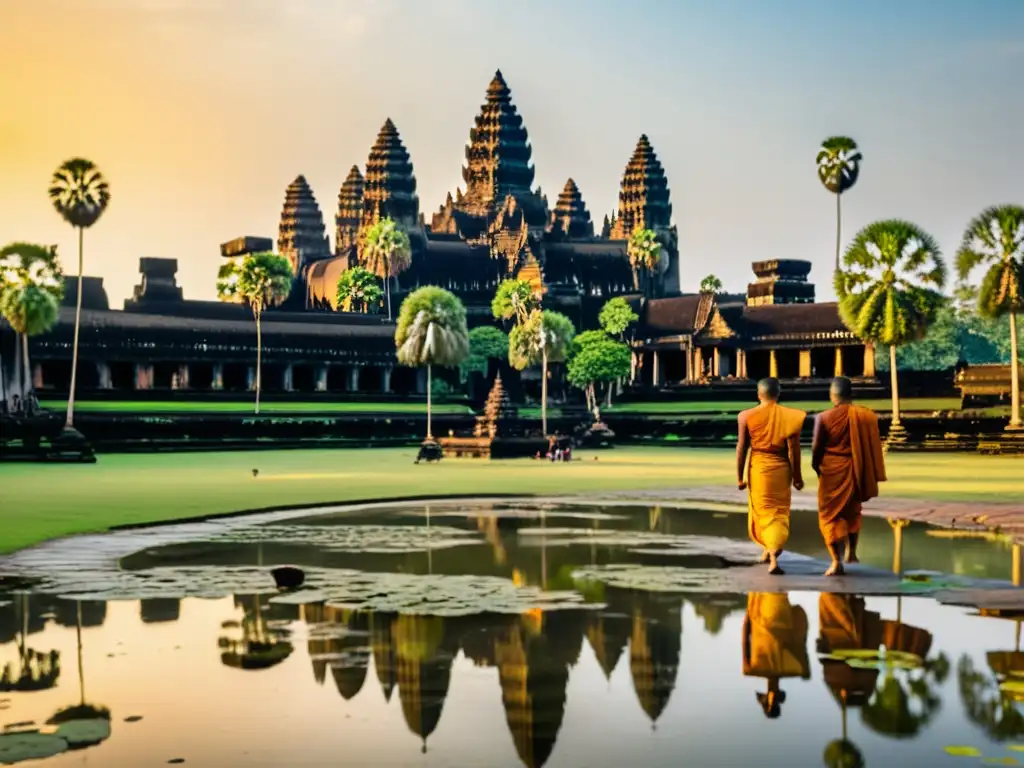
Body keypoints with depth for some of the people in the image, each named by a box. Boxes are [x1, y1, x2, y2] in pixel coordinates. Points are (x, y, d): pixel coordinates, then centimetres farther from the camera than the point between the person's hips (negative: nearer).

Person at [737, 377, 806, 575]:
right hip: (781, 469, 0)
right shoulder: (790, 416, -6)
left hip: (758, 468, 0)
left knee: (762, 510, 16)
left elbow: (742, 448, -2)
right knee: (780, 512, 7)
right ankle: (773, 551, -9)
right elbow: (793, 449, -6)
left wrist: (739, 477, 6)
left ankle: (769, 550, 26)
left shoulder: (748, 416, -4)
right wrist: (797, 476, 3)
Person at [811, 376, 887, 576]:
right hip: (855, 470, 4)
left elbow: (816, 447, -7)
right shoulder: (866, 416, -5)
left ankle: (837, 561, -5)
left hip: (832, 470, -3)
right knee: (853, 511, 25)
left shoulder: (824, 417, -13)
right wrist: (869, 475, 8)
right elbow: (872, 447, -1)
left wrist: (816, 466, 12)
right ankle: (851, 552, 35)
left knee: (830, 515, 5)